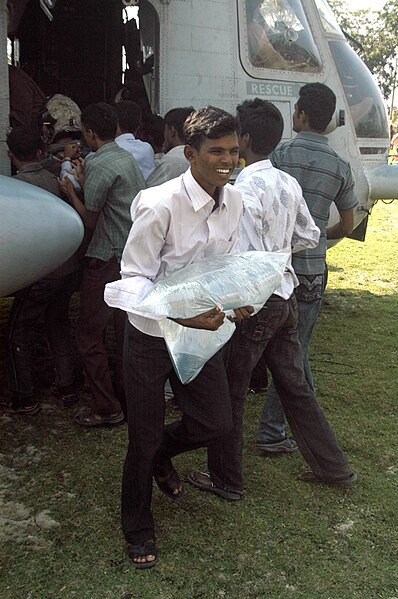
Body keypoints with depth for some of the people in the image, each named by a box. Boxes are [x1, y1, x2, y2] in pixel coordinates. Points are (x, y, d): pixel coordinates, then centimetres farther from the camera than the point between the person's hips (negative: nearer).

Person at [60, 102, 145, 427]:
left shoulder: (98, 165, -14)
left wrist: (71, 192, 2)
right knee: (126, 332, 14)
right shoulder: (129, 158, 11)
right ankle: (127, 399, 23)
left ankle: (106, 409, 5)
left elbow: (90, 221, -13)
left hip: (106, 260, -9)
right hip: (134, 256, 9)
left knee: (90, 334, 1)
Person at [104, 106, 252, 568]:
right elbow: (134, 277, -21)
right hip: (152, 335, -5)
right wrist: (180, 315, -35)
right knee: (144, 438, 8)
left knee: (217, 422, 8)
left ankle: (160, 454, 43)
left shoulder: (233, 200, -3)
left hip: (201, 331, 6)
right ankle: (137, 528, 34)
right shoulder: (160, 205, -25)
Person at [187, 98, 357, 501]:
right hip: (286, 297, 8)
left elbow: (245, 257, -22)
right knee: (293, 384, 19)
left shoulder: (245, 189, -19)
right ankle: (331, 466, 30)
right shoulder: (288, 183, 5)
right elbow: (309, 236, 14)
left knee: (230, 392, 7)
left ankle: (225, 480, 21)